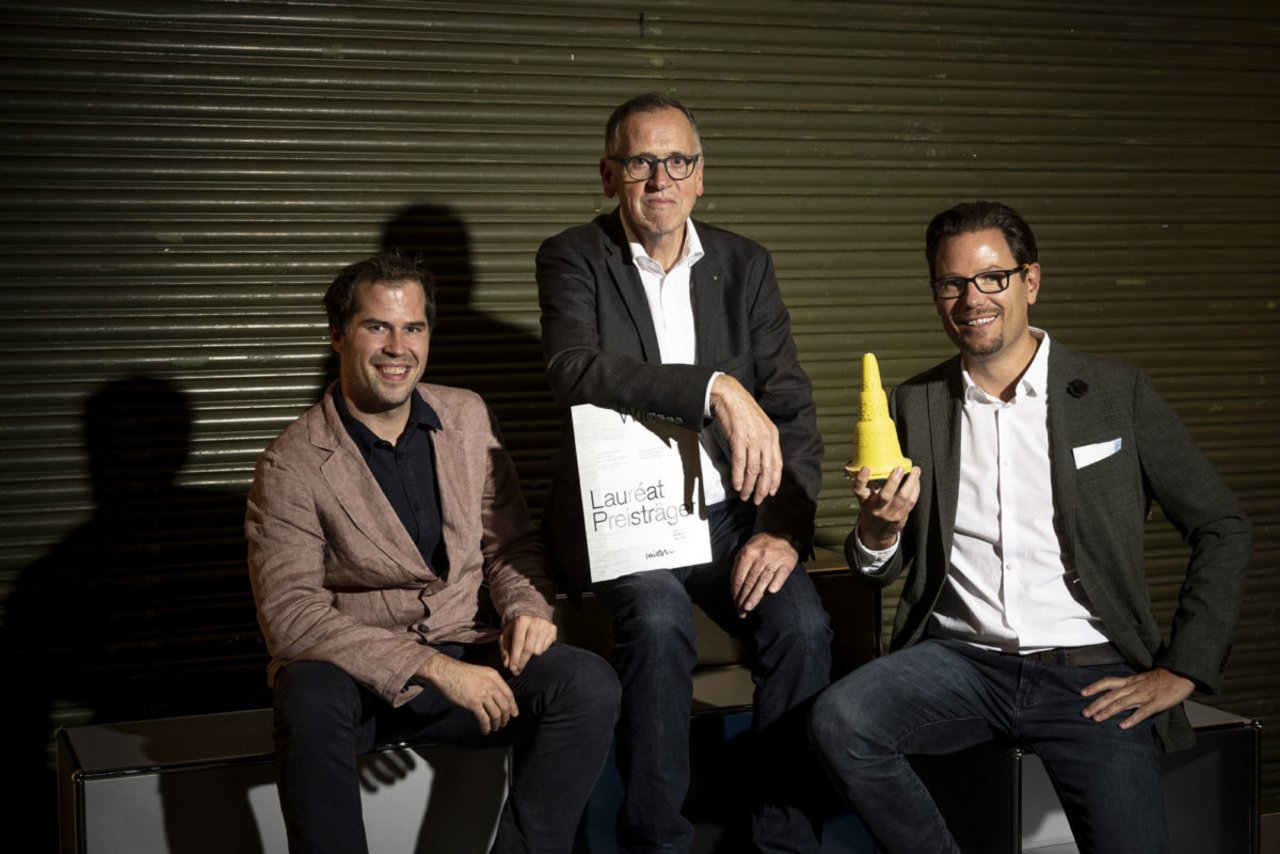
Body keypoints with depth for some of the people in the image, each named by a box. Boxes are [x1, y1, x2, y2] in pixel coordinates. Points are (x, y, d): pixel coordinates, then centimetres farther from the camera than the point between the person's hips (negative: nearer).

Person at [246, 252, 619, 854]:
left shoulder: (468, 417, 6)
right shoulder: (293, 464, -10)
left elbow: (510, 542, 14)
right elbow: (290, 616, -18)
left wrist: (527, 607, -10)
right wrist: (431, 667, -26)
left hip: (469, 660, 4)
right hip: (352, 670, -3)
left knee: (589, 686, -23)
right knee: (311, 702, -37)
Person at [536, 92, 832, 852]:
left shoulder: (745, 265, 9)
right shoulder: (574, 259, -1)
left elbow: (793, 409, 4)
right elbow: (575, 369, -22)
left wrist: (784, 529, -11)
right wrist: (716, 387, -34)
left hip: (728, 510, 3)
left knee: (803, 625, -23)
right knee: (659, 619, -32)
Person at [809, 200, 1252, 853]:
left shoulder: (1118, 395, 3)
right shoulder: (914, 407, 10)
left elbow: (1224, 530, 6)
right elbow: (881, 572, 14)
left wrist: (1180, 672, -2)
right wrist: (879, 528, -11)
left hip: (1090, 676, -2)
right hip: (961, 659, 2)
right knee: (838, 721, -26)